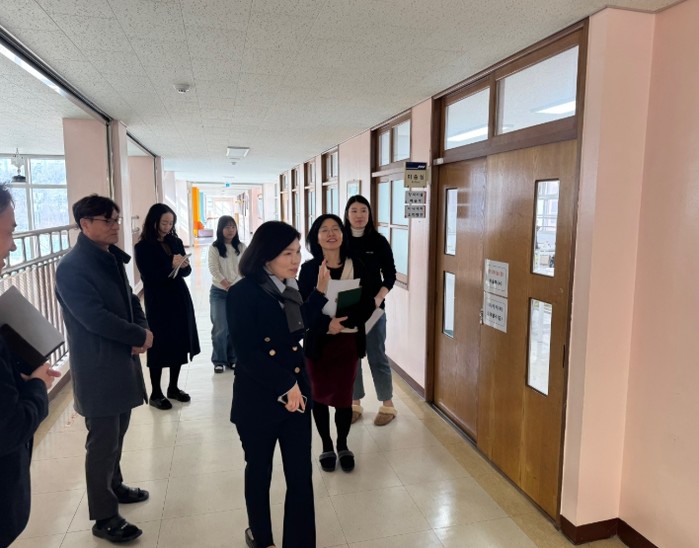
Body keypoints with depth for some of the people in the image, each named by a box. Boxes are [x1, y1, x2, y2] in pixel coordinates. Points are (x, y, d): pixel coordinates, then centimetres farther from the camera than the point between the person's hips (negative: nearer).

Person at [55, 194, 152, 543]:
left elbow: (130, 299, 13)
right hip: (98, 368, -8)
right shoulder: (72, 267, -18)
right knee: (103, 442, 2)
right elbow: (95, 318, -25)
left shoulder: (112, 258, 9)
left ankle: (114, 486, 40)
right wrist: (140, 336, -16)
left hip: (122, 360, 8)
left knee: (117, 433, 21)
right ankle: (103, 518, 16)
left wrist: (142, 331, -6)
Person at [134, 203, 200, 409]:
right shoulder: (143, 247, -7)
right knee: (159, 346, 1)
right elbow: (149, 277, -15)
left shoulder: (175, 242, 7)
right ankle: (155, 393, 14)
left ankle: (173, 387, 26)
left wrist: (183, 265, -15)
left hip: (179, 299, 5)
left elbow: (186, 271, 7)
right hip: (158, 303, -5)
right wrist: (171, 265, -24)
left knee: (179, 343, 11)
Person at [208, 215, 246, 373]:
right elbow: (214, 269, -10)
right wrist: (227, 286, -19)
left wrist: (234, 285, -16)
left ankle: (233, 358, 19)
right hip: (219, 292, -2)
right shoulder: (214, 248, -3)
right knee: (220, 328, -4)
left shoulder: (241, 247, 4)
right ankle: (219, 360, 10)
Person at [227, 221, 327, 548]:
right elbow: (247, 353, -20)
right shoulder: (243, 293, -17)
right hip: (258, 398, -5)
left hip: (297, 393, 5)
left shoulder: (288, 289, 3)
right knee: (259, 471, 19)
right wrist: (285, 386, -17)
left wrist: (319, 291, 9)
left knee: (301, 475, 7)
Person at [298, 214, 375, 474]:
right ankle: (326, 446, 31)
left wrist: (344, 321, -18)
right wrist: (326, 323, -21)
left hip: (349, 340, 0)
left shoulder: (356, 266, -3)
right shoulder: (309, 269, -4)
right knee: (320, 395, 11)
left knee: (343, 396, 7)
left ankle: (343, 446, 31)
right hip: (318, 341, 0)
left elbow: (367, 305, -4)